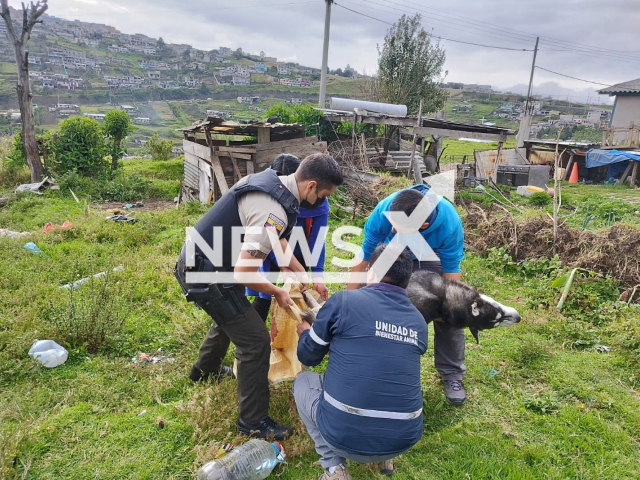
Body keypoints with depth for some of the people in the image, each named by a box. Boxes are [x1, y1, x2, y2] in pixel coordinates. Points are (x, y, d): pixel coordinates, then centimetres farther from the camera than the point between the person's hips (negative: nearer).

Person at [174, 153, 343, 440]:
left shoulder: (271, 180, 1)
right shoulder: (274, 212, -29)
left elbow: (277, 241, 14)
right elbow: (244, 273, -28)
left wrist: (304, 276, 15)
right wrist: (278, 292, -10)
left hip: (196, 261, 10)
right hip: (206, 275, -10)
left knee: (231, 315, 32)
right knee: (256, 342, -4)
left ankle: (205, 370, 57)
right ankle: (252, 422, 13)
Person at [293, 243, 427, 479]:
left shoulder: (344, 300, -8)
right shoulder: (418, 322, 5)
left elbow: (308, 356, 5)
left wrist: (305, 332, 28)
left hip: (345, 436, -5)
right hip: (404, 439, 5)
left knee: (303, 382, 22)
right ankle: (385, 457, 22)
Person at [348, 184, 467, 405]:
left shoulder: (450, 224, -38)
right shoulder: (382, 212, -37)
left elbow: (451, 270, -23)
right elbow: (364, 257, -23)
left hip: (432, 258, 0)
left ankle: (452, 374, 13)